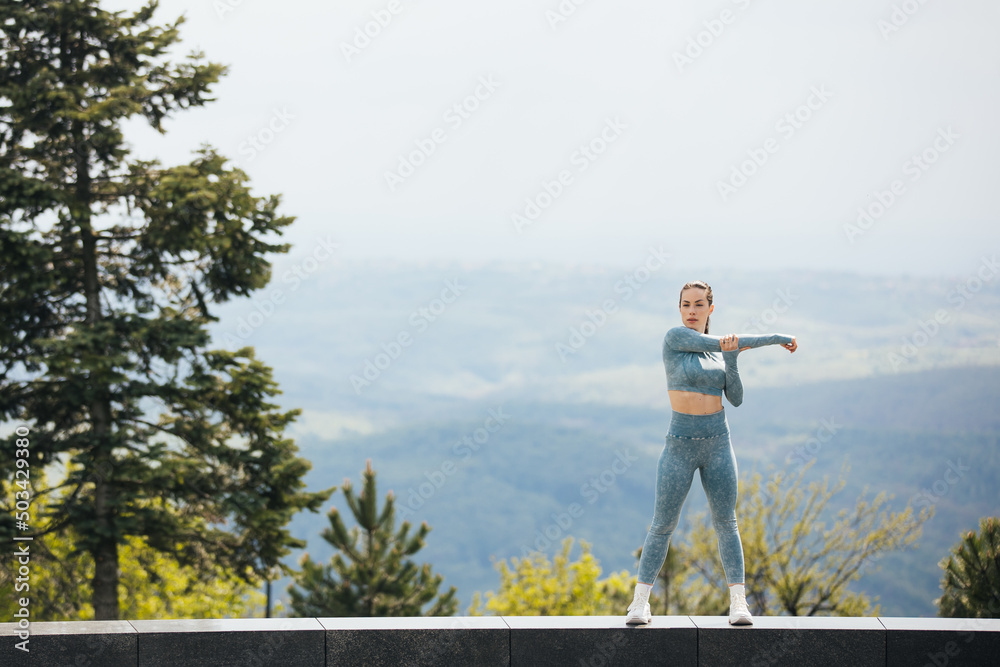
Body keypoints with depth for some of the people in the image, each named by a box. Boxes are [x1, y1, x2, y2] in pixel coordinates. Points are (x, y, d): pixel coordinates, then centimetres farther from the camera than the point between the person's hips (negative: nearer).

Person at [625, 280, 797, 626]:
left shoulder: (718, 351, 9)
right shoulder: (675, 337, -7)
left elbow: (736, 398, 1)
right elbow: (731, 341, -13)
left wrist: (731, 360, -13)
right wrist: (774, 338, -5)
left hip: (718, 444, 4)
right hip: (679, 445, -4)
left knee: (726, 522, 3)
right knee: (662, 525, 0)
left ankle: (738, 603, 3)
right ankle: (640, 603, 7)